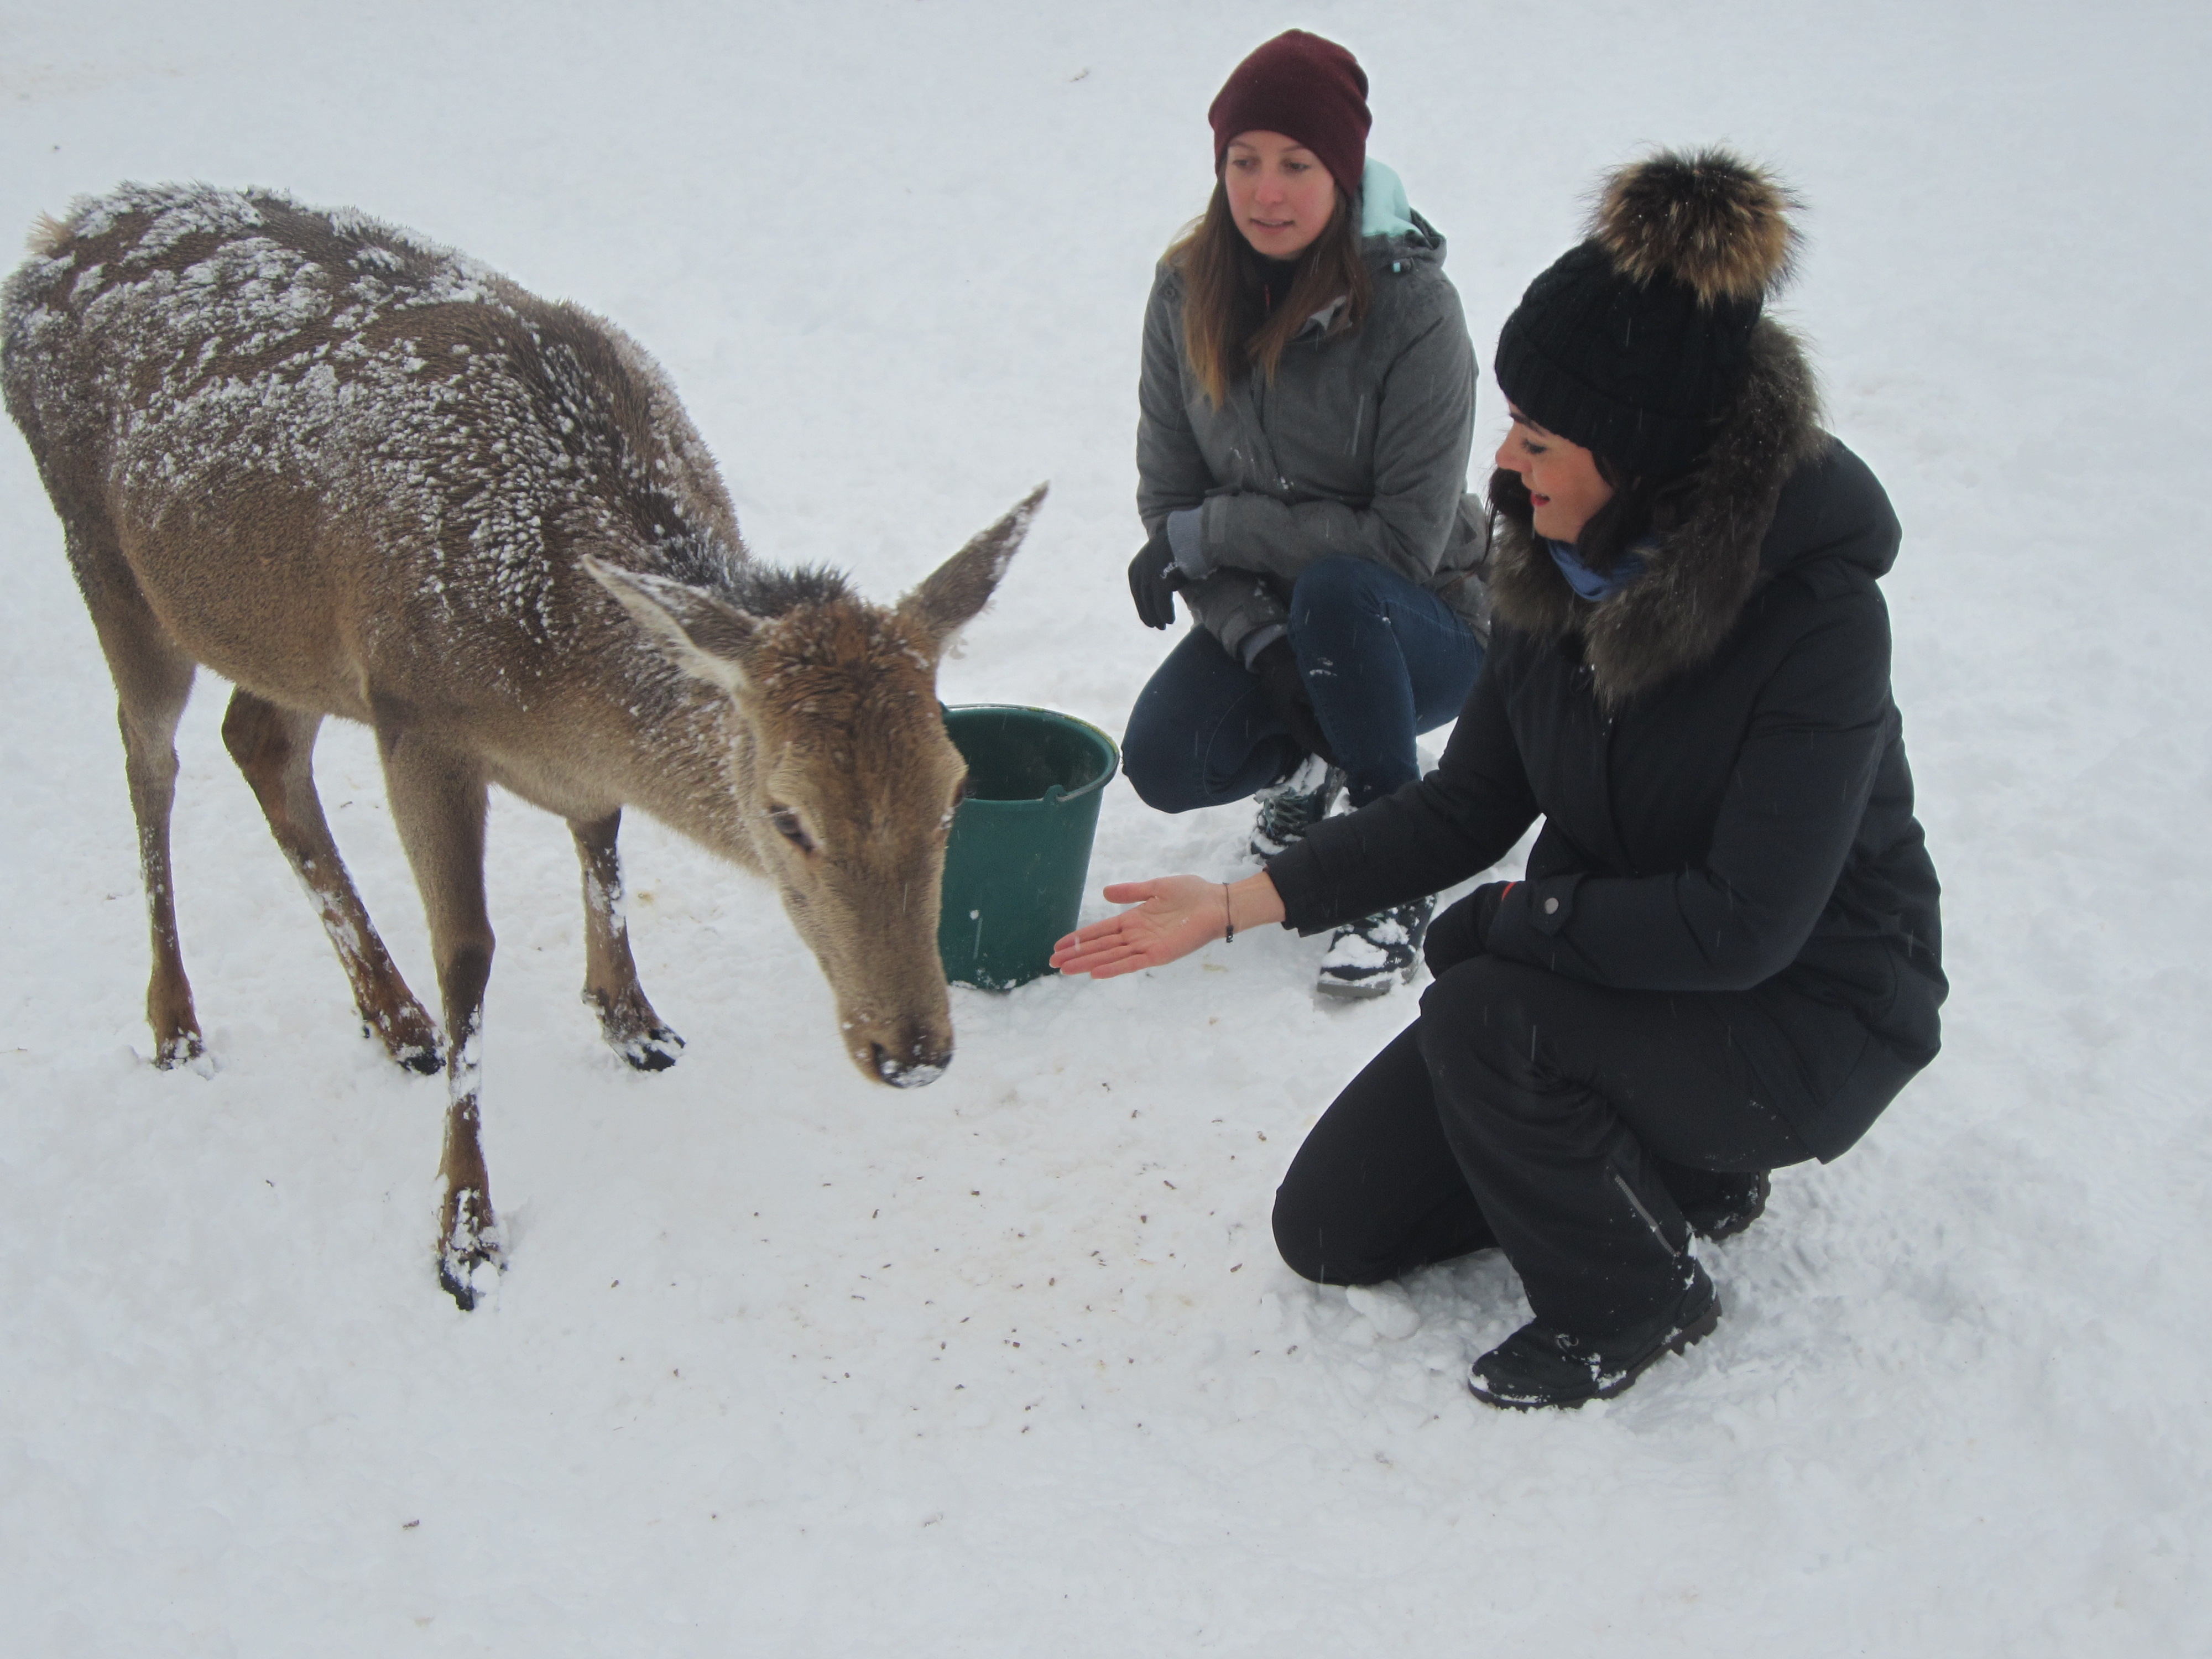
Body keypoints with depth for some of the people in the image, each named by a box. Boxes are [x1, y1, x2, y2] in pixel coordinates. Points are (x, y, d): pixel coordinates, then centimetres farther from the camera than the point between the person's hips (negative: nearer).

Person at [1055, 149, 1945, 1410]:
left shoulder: (1816, 609, -28)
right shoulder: (1559, 561, -8)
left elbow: (1742, 925, -30)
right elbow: (1470, 807, -2)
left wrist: (1510, 921, -19)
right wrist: (1241, 904, -11)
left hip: (1806, 1015, -6)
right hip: (1606, 966, 7)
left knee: (1485, 1015, -33)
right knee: (1332, 1226, 3)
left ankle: (1637, 1302, -5)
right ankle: (1677, 1164, 18)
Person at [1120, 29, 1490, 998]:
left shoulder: (1411, 307, -20)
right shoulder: (1188, 294, -6)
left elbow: (1407, 537, -22)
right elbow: (1168, 502, -3)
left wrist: (1209, 532, -20)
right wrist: (1259, 640, -19)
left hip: (1424, 627, -4)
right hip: (1261, 617, 4)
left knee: (1335, 590, -37)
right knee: (1163, 761, -23)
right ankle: (1306, 766, 14)